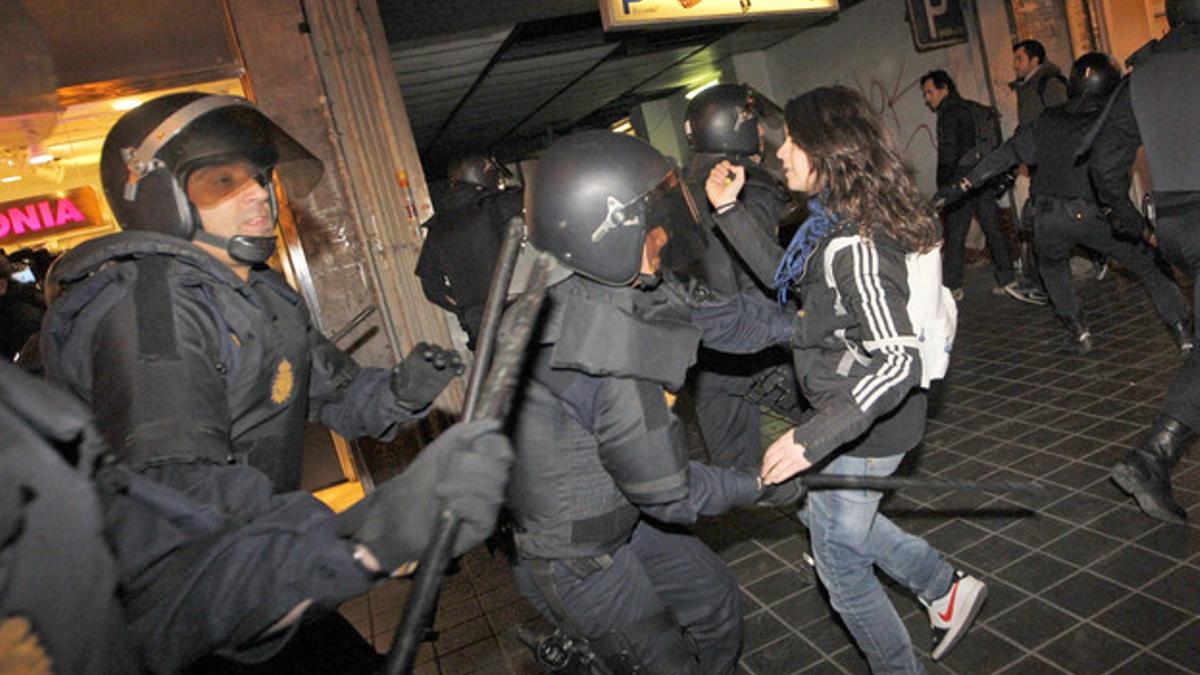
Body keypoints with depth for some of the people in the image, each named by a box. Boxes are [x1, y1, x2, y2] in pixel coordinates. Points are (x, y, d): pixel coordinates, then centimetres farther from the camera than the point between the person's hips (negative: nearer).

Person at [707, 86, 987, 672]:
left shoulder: (854, 246, -28)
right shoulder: (835, 220, 2)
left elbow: (897, 361, -34)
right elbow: (786, 279, 13)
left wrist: (813, 437, -40)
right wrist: (729, 210, 9)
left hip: (863, 430, -10)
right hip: (845, 413, 10)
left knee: (839, 562, 11)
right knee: (817, 510, 30)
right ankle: (946, 587, 42)